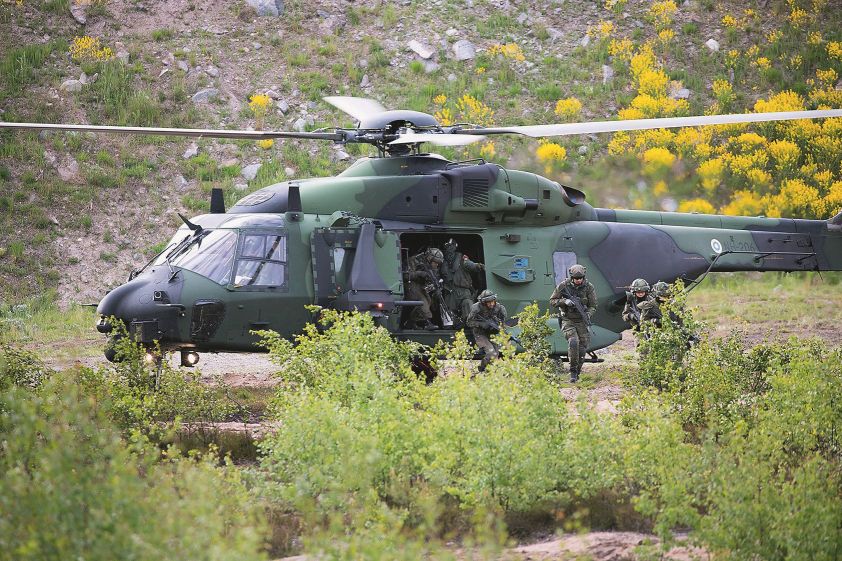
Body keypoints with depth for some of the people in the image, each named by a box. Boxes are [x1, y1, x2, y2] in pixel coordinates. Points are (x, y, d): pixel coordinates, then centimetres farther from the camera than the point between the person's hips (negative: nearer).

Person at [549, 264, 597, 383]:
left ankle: (577, 373, 16)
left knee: (582, 348, -1)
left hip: (582, 321, 2)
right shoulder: (563, 286, -8)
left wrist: (588, 315, -22)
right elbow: (552, 301, -1)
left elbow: (593, 306, -2)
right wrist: (565, 301, -20)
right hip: (568, 320, -2)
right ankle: (573, 371, -15)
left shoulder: (589, 287, -5)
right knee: (573, 343, -23)